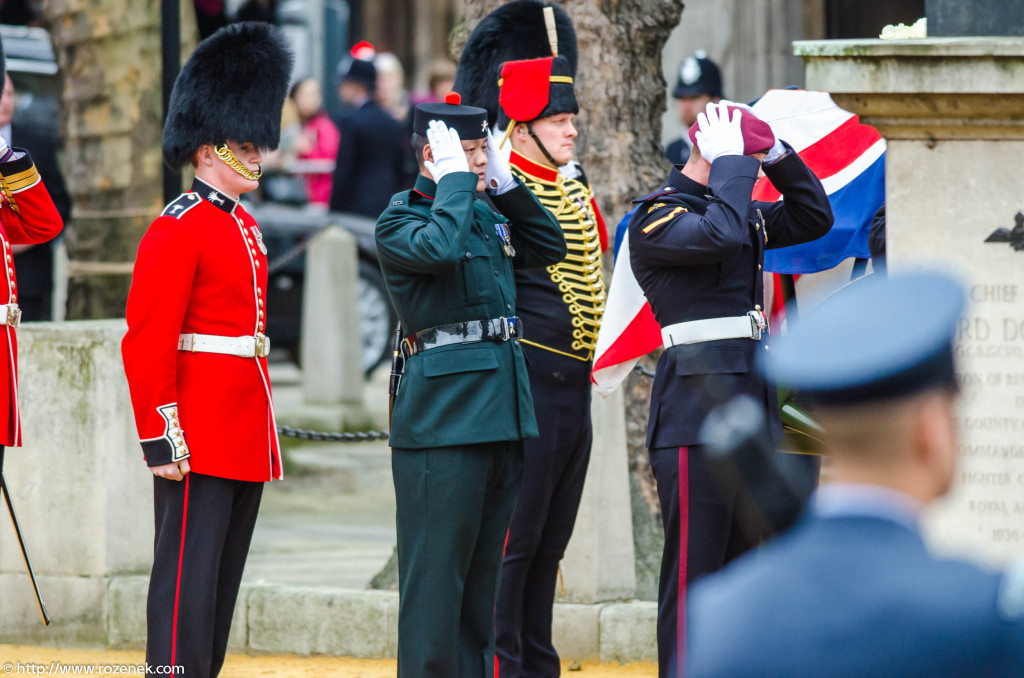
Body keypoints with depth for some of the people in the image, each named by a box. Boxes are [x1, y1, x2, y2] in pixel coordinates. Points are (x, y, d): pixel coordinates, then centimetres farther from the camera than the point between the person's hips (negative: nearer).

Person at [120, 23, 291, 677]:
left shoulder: (244, 226, 16)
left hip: (246, 439, 9)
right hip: (199, 442, -9)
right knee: (189, 578, -8)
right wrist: (160, 439, -19)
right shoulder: (177, 231, -11)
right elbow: (147, 345, -15)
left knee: (223, 580, 10)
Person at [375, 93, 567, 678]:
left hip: (503, 413, 8)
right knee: (436, 574, -4)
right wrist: (456, 178, -16)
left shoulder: (488, 215, 15)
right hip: (442, 419, -8)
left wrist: (505, 182, 10)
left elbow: (550, 247, 19)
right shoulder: (399, 222, -8)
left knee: (484, 570, 12)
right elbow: (439, 247, -27)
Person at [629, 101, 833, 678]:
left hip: (751, 401, 9)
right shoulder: (656, 217, -8)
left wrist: (779, 155, 10)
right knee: (693, 564, -7)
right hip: (696, 407, -9)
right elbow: (719, 235, -26)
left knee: (740, 559, 11)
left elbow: (814, 217, 22)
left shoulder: (745, 211, 17)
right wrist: (732, 163, -14)